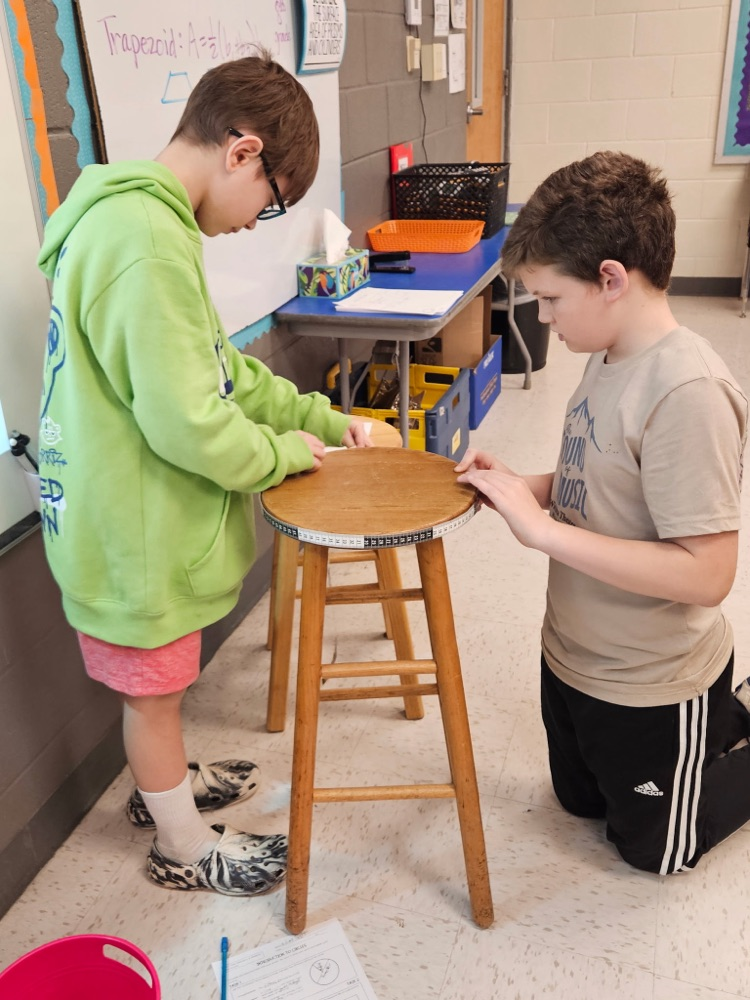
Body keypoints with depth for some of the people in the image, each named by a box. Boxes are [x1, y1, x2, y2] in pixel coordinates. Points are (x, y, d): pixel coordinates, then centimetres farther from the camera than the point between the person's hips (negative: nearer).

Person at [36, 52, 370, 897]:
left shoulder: (133, 218, 8)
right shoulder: (149, 243, -27)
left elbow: (219, 369, 14)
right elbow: (186, 424, -28)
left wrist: (319, 416, 9)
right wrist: (285, 453, -11)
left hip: (130, 517, 9)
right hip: (136, 532, -9)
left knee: (157, 682, 27)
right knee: (153, 690, 12)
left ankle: (165, 784, 50)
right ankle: (184, 847, 35)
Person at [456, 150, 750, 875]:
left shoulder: (687, 392, -30)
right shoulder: (611, 358, -3)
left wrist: (539, 527, -32)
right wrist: (519, 486, -9)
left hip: (650, 688, -8)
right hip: (575, 656, 8)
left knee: (653, 847, 19)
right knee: (580, 801, 30)